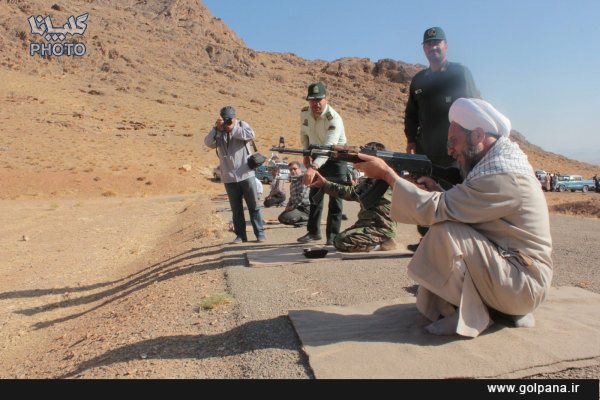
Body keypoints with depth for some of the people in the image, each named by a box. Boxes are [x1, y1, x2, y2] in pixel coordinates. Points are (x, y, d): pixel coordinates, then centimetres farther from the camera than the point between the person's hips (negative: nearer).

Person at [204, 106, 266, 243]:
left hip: (246, 174, -1)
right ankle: (240, 235, 19)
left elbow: (251, 135, -19)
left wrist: (233, 129, -18)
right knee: (236, 209, 9)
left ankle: (260, 233, 13)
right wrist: (216, 128, -21)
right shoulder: (218, 131, 4)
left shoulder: (242, 125, 1)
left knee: (254, 206, 4)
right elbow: (208, 143, -12)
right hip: (229, 177, 2)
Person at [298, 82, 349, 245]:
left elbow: (329, 146, -46)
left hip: (335, 157, -6)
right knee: (314, 195, 11)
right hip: (316, 157, 6)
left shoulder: (334, 119, -31)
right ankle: (313, 232, 23)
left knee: (335, 197, -8)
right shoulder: (304, 113, -11)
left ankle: (333, 236, 0)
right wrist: (306, 153, 1)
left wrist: (314, 167, -59)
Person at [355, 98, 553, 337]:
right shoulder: (498, 162, 7)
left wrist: (387, 174, -19)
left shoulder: (502, 175, -24)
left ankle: (469, 316, -8)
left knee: (445, 232, -24)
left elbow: (436, 210, -26)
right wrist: (437, 192, -9)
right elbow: (456, 209, 8)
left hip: (523, 284, -10)